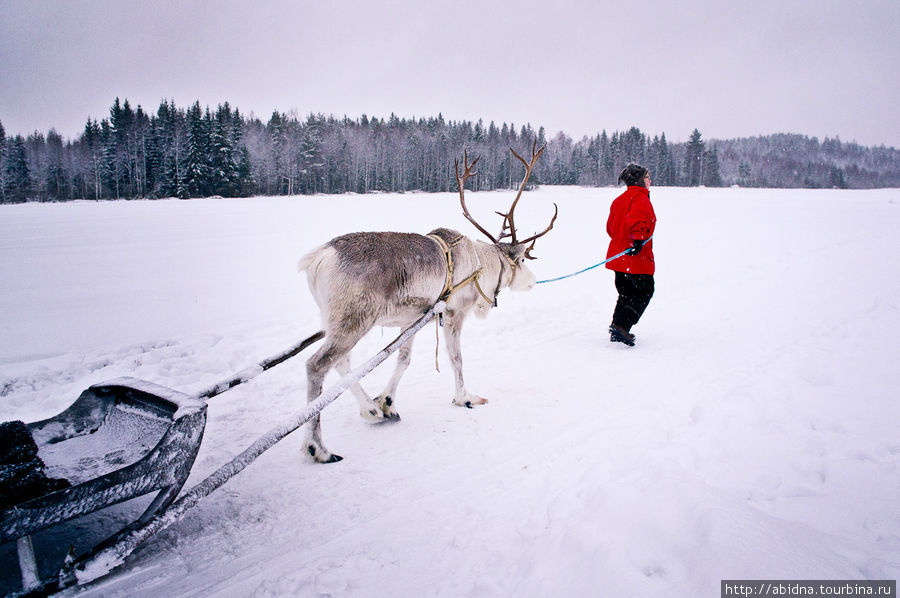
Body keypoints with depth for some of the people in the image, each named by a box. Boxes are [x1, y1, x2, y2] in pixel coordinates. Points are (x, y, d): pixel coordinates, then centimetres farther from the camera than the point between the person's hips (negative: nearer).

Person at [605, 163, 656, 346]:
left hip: (618, 255, 9)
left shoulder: (619, 200, 16)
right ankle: (621, 326, -10)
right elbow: (636, 220, -30)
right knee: (645, 292, 2)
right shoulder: (641, 198, -11)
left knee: (627, 293, 17)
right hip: (637, 258, -9)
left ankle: (618, 331, 16)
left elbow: (610, 227, 19)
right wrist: (638, 239, -33)